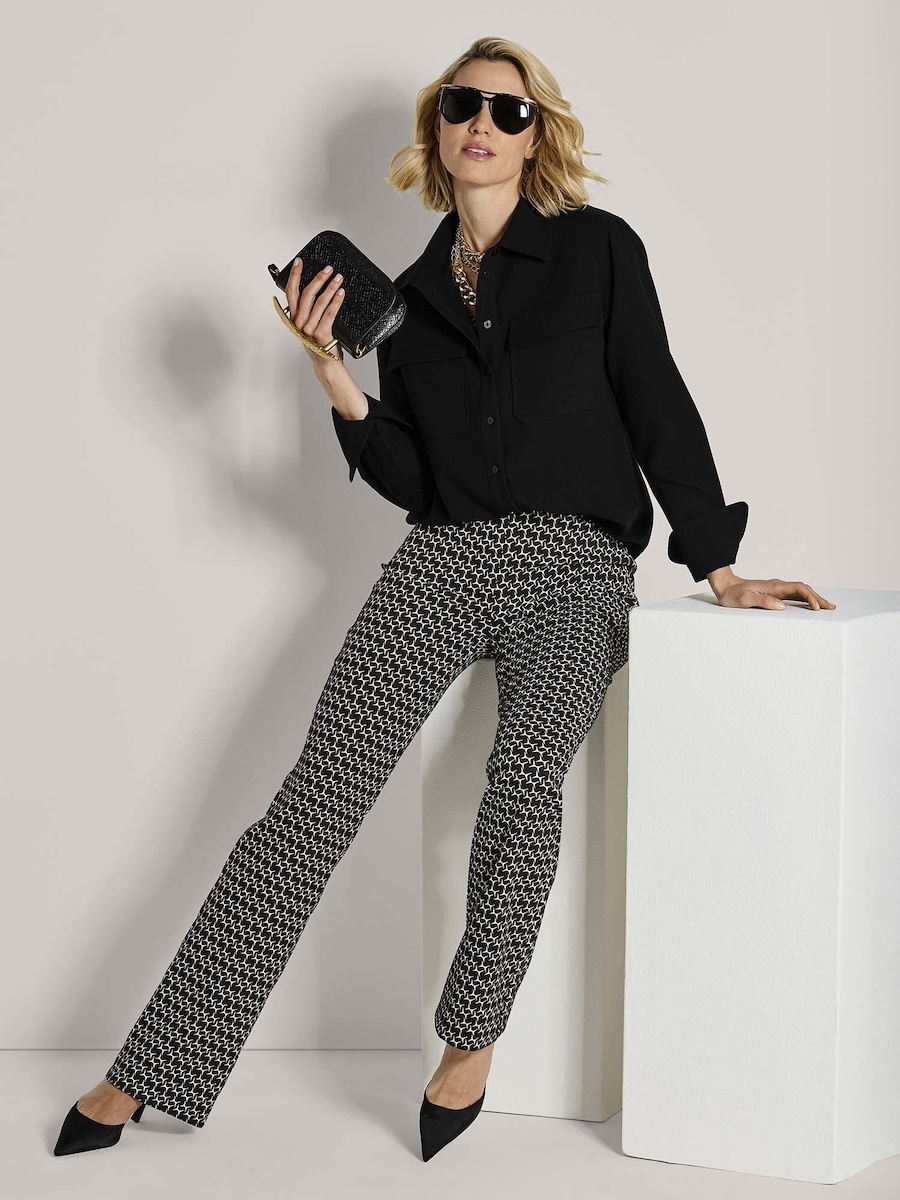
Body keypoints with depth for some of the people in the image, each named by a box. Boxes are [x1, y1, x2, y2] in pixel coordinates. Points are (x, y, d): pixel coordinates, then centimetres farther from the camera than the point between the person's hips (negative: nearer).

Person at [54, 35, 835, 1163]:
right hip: (441, 560, 3)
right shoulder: (412, 292, 16)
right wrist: (339, 383, -1)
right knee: (318, 792, -11)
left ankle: (471, 1039, -7)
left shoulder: (598, 248, 6)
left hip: (575, 567, -2)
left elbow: (658, 409, 5)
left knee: (523, 783, -29)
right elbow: (412, 480, 13)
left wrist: (720, 568, 0)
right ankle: (149, 1072, -9)